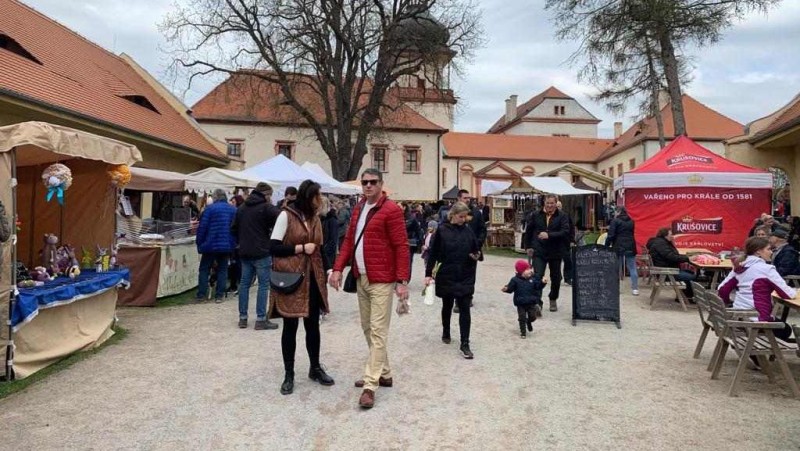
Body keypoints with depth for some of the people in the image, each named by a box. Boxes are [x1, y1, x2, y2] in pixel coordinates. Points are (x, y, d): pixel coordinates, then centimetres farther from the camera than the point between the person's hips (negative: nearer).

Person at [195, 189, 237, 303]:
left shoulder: (210, 208, -8)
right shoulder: (234, 209, 4)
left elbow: (202, 227, -9)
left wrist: (199, 242, 1)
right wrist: (234, 243, 14)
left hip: (211, 245, -3)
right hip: (227, 245, 3)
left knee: (204, 269, 8)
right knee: (222, 269, 10)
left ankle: (201, 294, 7)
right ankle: (219, 295, 7)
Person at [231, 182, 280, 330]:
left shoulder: (242, 208, 13)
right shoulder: (266, 207, -9)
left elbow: (234, 229, 17)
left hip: (244, 252, 7)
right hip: (262, 252, -7)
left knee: (244, 283, 11)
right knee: (263, 284, -1)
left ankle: (243, 318, 15)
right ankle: (261, 319, -2)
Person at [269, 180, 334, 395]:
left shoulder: (315, 217, 10)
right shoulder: (286, 215, -8)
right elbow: (273, 247, -10)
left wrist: (327, 269, 4)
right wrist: (300, 248, -14)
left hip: (312, 279, 5)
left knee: (313, 325, 12)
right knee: (290, 326, 4)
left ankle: (315, 368, 28)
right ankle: (289, 374, 18)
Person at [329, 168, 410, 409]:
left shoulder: (391, 210, -11)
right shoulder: (358, 209, 13)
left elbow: (401, 247, -13)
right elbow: (349, 240, 15)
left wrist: (402, 281, -17)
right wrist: (338, 268, 5)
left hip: (381, 280, -8)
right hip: (361, 278, 8)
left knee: (378, 332, -4)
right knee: (368, 329, 15)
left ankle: (370, 385, 0)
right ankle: (384, 373, 29)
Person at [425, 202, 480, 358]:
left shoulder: (468, 231, 2)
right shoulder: (442, 230, -7)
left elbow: (476, 250, 11)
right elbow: (433, 253, -6)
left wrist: (477, 256, -12)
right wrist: (428, 273, -8)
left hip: (465, 277, 1)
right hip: (446, 276, -1)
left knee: (464, 310, -2)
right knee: (447, 306, 17)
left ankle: (465, 344, 2)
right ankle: (446, 334, 38)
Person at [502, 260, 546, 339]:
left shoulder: (533, 279, 1)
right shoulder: (515, 280, -10)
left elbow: (538, 287, 6)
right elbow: (510, 288, -7)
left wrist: (543, 283, -10)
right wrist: (506, 289, -27)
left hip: (532, 303, 3)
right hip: (520, 304, -3)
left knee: (532, 316, 8)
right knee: (522, 318, 1)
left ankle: (529, 322, 43)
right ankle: (523, 332, 16)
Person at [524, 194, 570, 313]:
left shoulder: (562, 216, -3)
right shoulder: (536, 215, 3)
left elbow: (565, 232, -15)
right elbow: (528, 231, 14)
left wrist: (549, 235, -25)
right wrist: (528, 246, 11)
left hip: (555, 253, 1)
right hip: (539, 252, 0)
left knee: (555, 278, 15)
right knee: (538, 277, -12)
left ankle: (553, 299, 37)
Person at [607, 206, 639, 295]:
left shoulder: (615, 221, -5)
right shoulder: (631, 222, 12)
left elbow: (611, 235, -10)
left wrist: (607, 246, -3)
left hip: (618, 247, -4)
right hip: (630, 246, 4)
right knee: (632, 268, 5)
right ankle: (635, 288, 3)